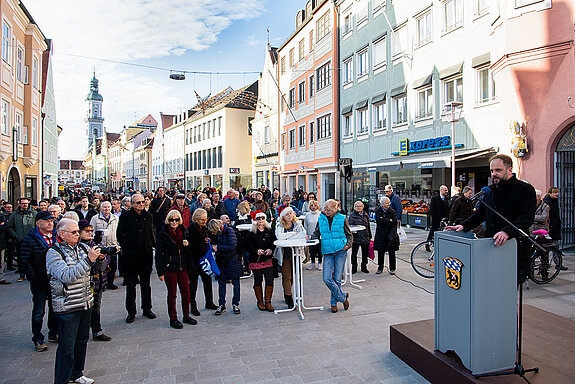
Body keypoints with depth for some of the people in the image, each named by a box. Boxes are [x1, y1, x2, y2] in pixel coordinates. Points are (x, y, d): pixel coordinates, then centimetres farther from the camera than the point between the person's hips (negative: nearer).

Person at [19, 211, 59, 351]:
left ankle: (53, 334, 33)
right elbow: (25, 262, -10)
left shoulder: (57, 237, 5)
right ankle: (38, 339, 23)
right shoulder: (29, 239, -9)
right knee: (38, 312, 8)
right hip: (40, 282, -4)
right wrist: (34, 279, -15)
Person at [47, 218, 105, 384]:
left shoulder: (82, 247, 6)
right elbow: (67, 277, -23)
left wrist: (100, 257, -8)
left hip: (86, 303, 6)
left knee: (82, 340, 19)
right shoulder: (53, 252, -11)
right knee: (66, 348, 0)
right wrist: (88, 259, -30)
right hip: (67, 307, -6)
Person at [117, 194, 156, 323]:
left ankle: (147, 309, 23)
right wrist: (126, 247, 0)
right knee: (130, 284, 6)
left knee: (146, 283, 12)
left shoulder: (148, 216, 6)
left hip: (146, 254, 3)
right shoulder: (125, 216, -4)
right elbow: (119, 234, 3)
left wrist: (153, 244, 8)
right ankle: (131, 312, 17)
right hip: (130, 255, -2)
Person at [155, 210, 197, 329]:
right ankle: (173, 319, 16)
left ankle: (186, 316, 22)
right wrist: (160, 272, -7)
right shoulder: (163, 234, -5)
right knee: (172, 293, 4)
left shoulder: (183, 232, 8)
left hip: (182, 267, 4)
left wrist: (187, 245, -6)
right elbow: (158, 254, -4)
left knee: (186, 292, 6)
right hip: (169, 268, -4)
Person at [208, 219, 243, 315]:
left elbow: (233, 246, -22)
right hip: (221, 262, 4)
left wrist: (218, 247, -22)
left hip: (232, 260, -4)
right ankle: (221, 305, 20)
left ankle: (235, 304, 19)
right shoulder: (214, 234, -2)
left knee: (236, 283, 6)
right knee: (221, 283, 8)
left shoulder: (229, 230, -18)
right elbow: (213, 244, 10)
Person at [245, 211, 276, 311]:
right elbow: (248, 246, -4)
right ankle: (260, 301, 23)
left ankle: (268, 302, 11)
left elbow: (274, 243, 10)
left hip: (268, 260, 2)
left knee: (270, 281, -2)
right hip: (256, 260, -2)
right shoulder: (251, 233, -1)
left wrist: (271, 249, -8)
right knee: (258, 281, 8)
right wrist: (256, 251, -18)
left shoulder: (270, 231, 8)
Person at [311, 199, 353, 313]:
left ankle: (334, 302, 22)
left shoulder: (342, 219, 1)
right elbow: (316, 234, 15)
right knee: (327, 279, -10)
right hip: (327, 252, 2)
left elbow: (349, 234, 8)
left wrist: (348, 244, -10)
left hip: (340, 251, -2)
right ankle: (342, 297, 11)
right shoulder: (321, 219, 6)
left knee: (337, 279, 1)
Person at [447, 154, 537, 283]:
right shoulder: (489, 190, 16)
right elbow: (480, 213, 22)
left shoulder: (525, 189, -5)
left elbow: (526, 218, -18)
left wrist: (507, 232, -34)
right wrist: (464, 226, 7)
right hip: (490, 246, 6)